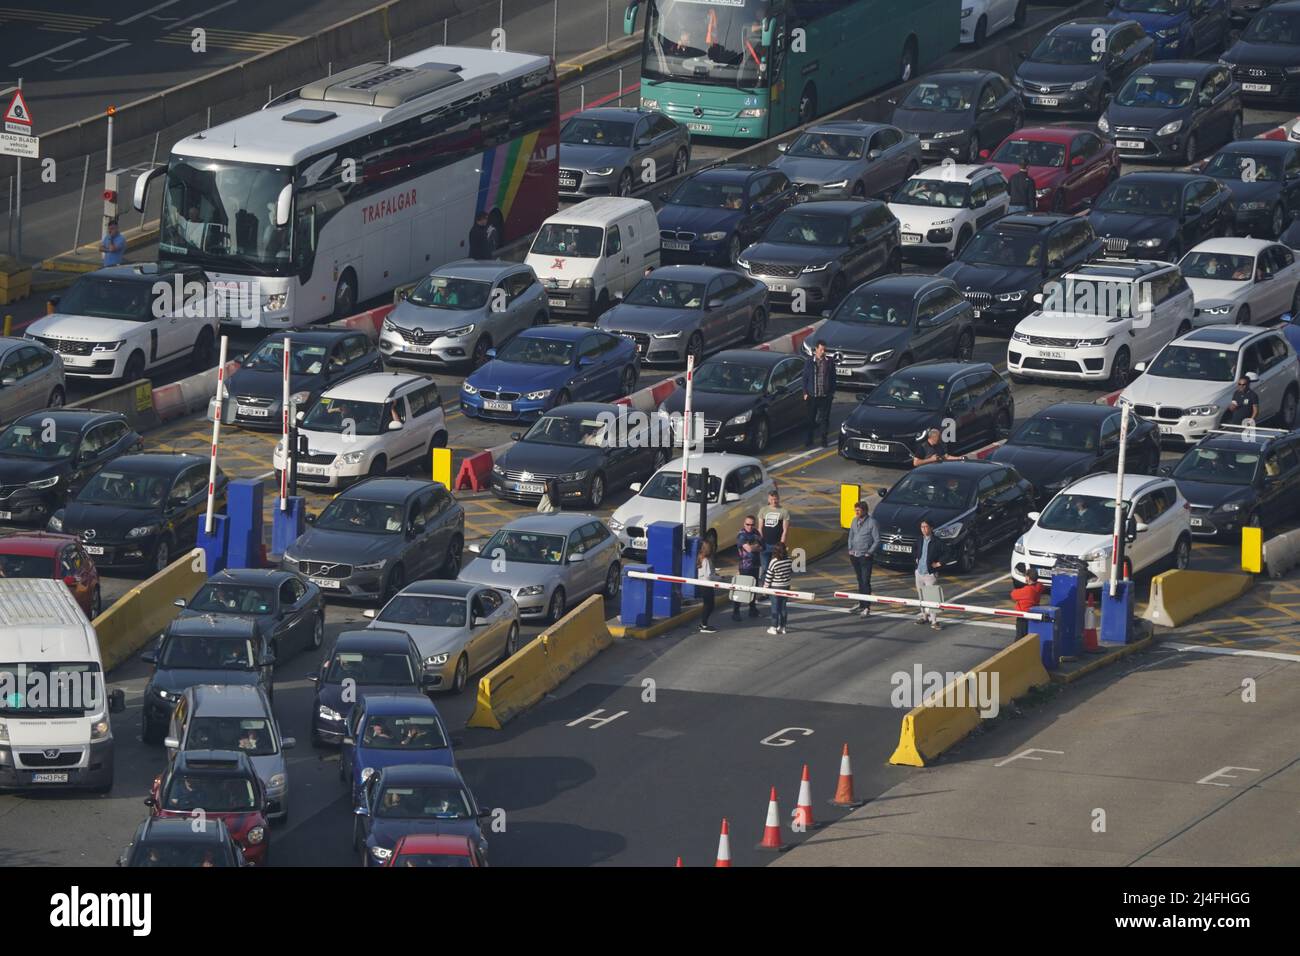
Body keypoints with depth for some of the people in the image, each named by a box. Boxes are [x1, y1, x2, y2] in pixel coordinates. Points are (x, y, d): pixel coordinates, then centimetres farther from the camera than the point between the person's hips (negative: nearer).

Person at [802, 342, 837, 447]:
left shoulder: (830, 361, 1)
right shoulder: (809, 362, -1)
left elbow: (833, 377, 7)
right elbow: (805, 378, 4)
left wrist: (832, 392, 4)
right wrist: (805, 393, -1)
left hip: (826, 395, 1)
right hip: (812, 395, -1)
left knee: (825, 419, 5)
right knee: (811, 419, 4)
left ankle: (824, 440, 15)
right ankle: (809, 441, 13)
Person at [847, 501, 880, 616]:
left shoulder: (872, 522, -11)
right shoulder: (855, 521, 9)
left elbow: (877, 540, -9)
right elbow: (851, 536, 20)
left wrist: (869, 552, -13)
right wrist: (850, 549, 7)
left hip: (865, 556, -6)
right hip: (855, 555, 6)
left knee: (865, 581, -8)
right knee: (860, 581, 15)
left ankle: (867, 607, -7)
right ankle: (861, 604, 24)